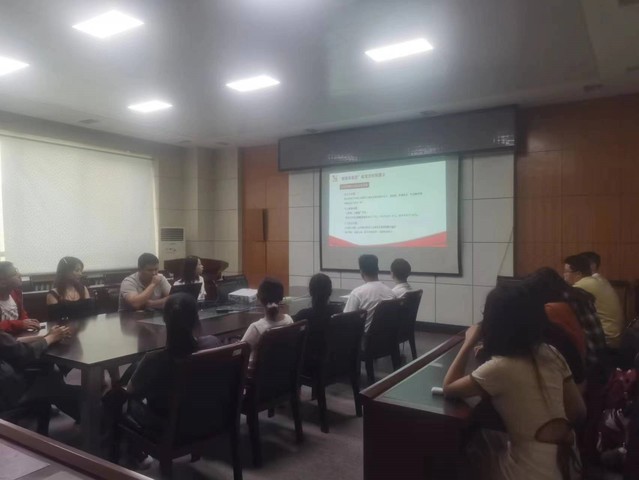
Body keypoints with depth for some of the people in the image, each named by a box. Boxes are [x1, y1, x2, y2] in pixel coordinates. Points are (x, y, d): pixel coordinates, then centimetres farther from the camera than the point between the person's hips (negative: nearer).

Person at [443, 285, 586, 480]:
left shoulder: (499, 368, -22)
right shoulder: (551, 354, -4)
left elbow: (448, 388, -9)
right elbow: (578, 411, 4)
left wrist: (469, 342, -6)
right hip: (562, 461, 6)